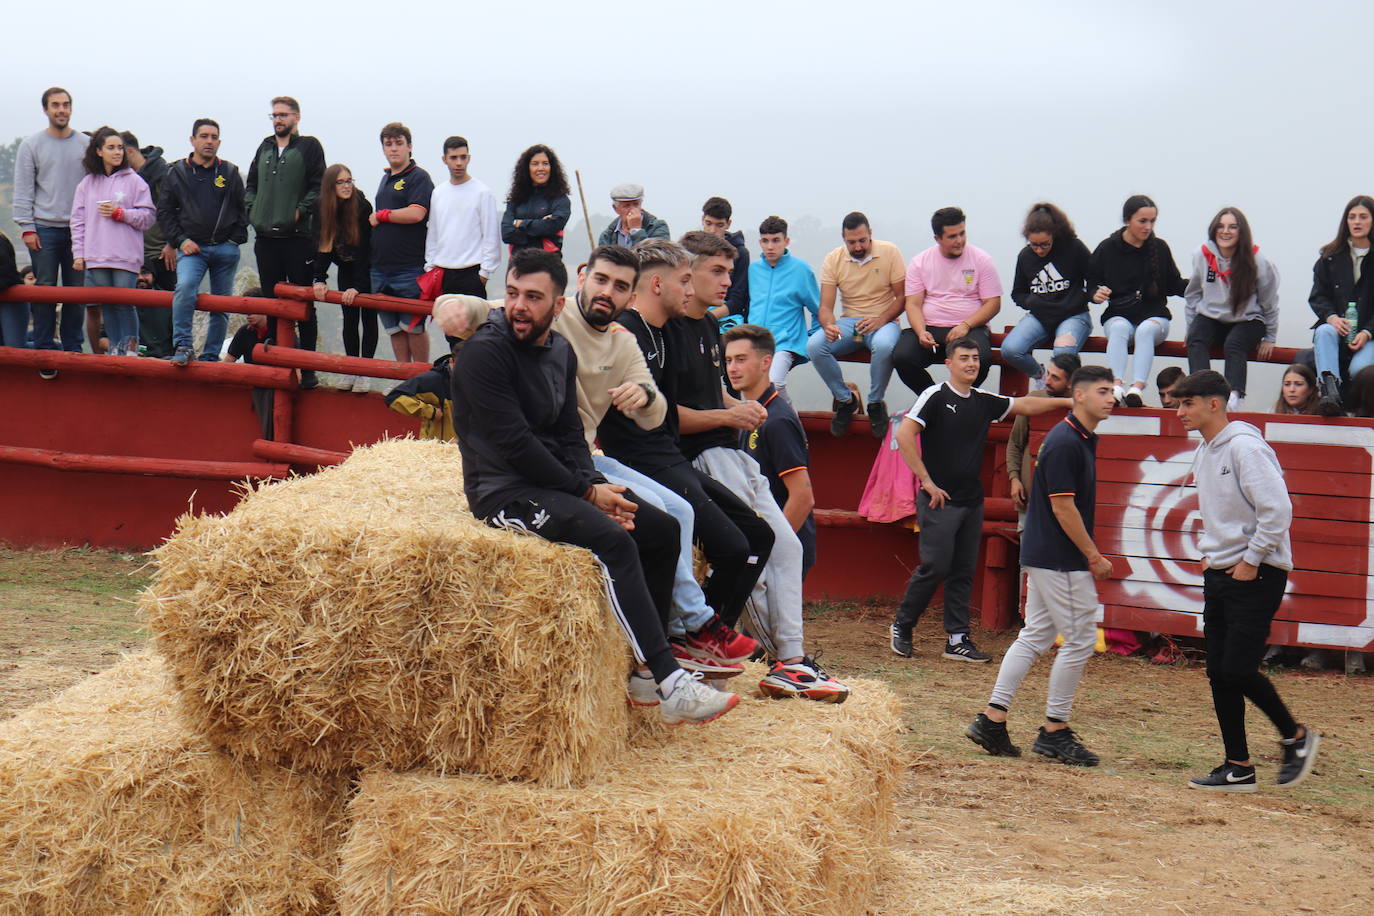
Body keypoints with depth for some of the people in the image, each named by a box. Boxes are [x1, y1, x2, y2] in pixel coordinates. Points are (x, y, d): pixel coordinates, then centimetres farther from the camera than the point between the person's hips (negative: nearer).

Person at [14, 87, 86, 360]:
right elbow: (23, 191, 3)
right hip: (45, 229, -1)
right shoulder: (31, 145, 4)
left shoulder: (85, 144, 7)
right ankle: (44, 350, 2)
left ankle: (72, 348, 12)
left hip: (79, 229, 2)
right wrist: (27, 228, -5)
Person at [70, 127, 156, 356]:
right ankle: (114, 346, 14)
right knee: (107, 304, 5)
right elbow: (78, 221, 12)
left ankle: (130, 346, 8)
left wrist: (119, 213, -10)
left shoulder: (134, 181, 2)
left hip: (126, 256, -3)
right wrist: (78, 253, 6)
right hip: (96, 257, 3)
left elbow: (148, 216, 1)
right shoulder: (87, 183, 12)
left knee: (124, 303, -6)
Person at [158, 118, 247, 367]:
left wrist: (236, 238, 1)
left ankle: (211, 356, 15)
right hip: (192, 248, -2)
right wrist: (180, 240, -3)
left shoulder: (230, 173, 9)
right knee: (185, 287, -28)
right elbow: (164, 211, 8)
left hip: (225, 249, 2)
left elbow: (242, 210, 14)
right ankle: (182, 345, -25)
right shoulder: (177, 173, 7)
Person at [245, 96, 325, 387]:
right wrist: (252, 208, 7)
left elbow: (318, 186, -7)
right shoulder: (265, 147, 16)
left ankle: (307, 367, 1)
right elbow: (251, 185, 23)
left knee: (303, 304, -2)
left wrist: (300, 211, -14)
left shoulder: (309, 147, -1)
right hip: (265, 236, 6)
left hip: (297, 236, -5)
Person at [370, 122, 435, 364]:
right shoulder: (386, 178, 19)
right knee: (394, 329, 9)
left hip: (410, 269, -8)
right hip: (380, 267, 8)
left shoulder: (419, 177, -6)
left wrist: (380, 216, -9)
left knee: (413, 327, -2)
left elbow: (415, 214, -20)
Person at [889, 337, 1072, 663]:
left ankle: (958, 639, 10)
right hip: (939, 499, -6)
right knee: (935, 566, -9)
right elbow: (904, 435, -14)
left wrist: (1066, 402, 17)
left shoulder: (984, 401, 11)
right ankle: (902, 626, 7)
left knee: (963, 571, 6)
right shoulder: (936, 397, -7)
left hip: (972, 501, 6)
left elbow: (1025, 406, 24)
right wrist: (926, 481, -14)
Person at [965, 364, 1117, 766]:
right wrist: (1094, 556, -15)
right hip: (1061, 561, -10)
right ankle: (1054, 731, 4)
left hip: (1042, 557, 10)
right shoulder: (1064, 443, -17)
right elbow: (1063, 507, -20)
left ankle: (992, 719, 11)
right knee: (1080, 640, -3)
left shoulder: (1083, 440, 13)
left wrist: (1088, 556, 18)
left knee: (1035, 636, 11)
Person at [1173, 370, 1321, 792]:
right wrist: (1209, 552, 13)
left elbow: (1277, 509, -21)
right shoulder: (1204, 452, 12)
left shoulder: (1245, 447, -16)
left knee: (1237, 669, -12)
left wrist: (1249, 562, -16)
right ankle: (1238, 768, 11)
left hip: (1257, 575, -9)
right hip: (1219, 573, 9)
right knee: (1218, 673, 5)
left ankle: (1296, 737, 9)